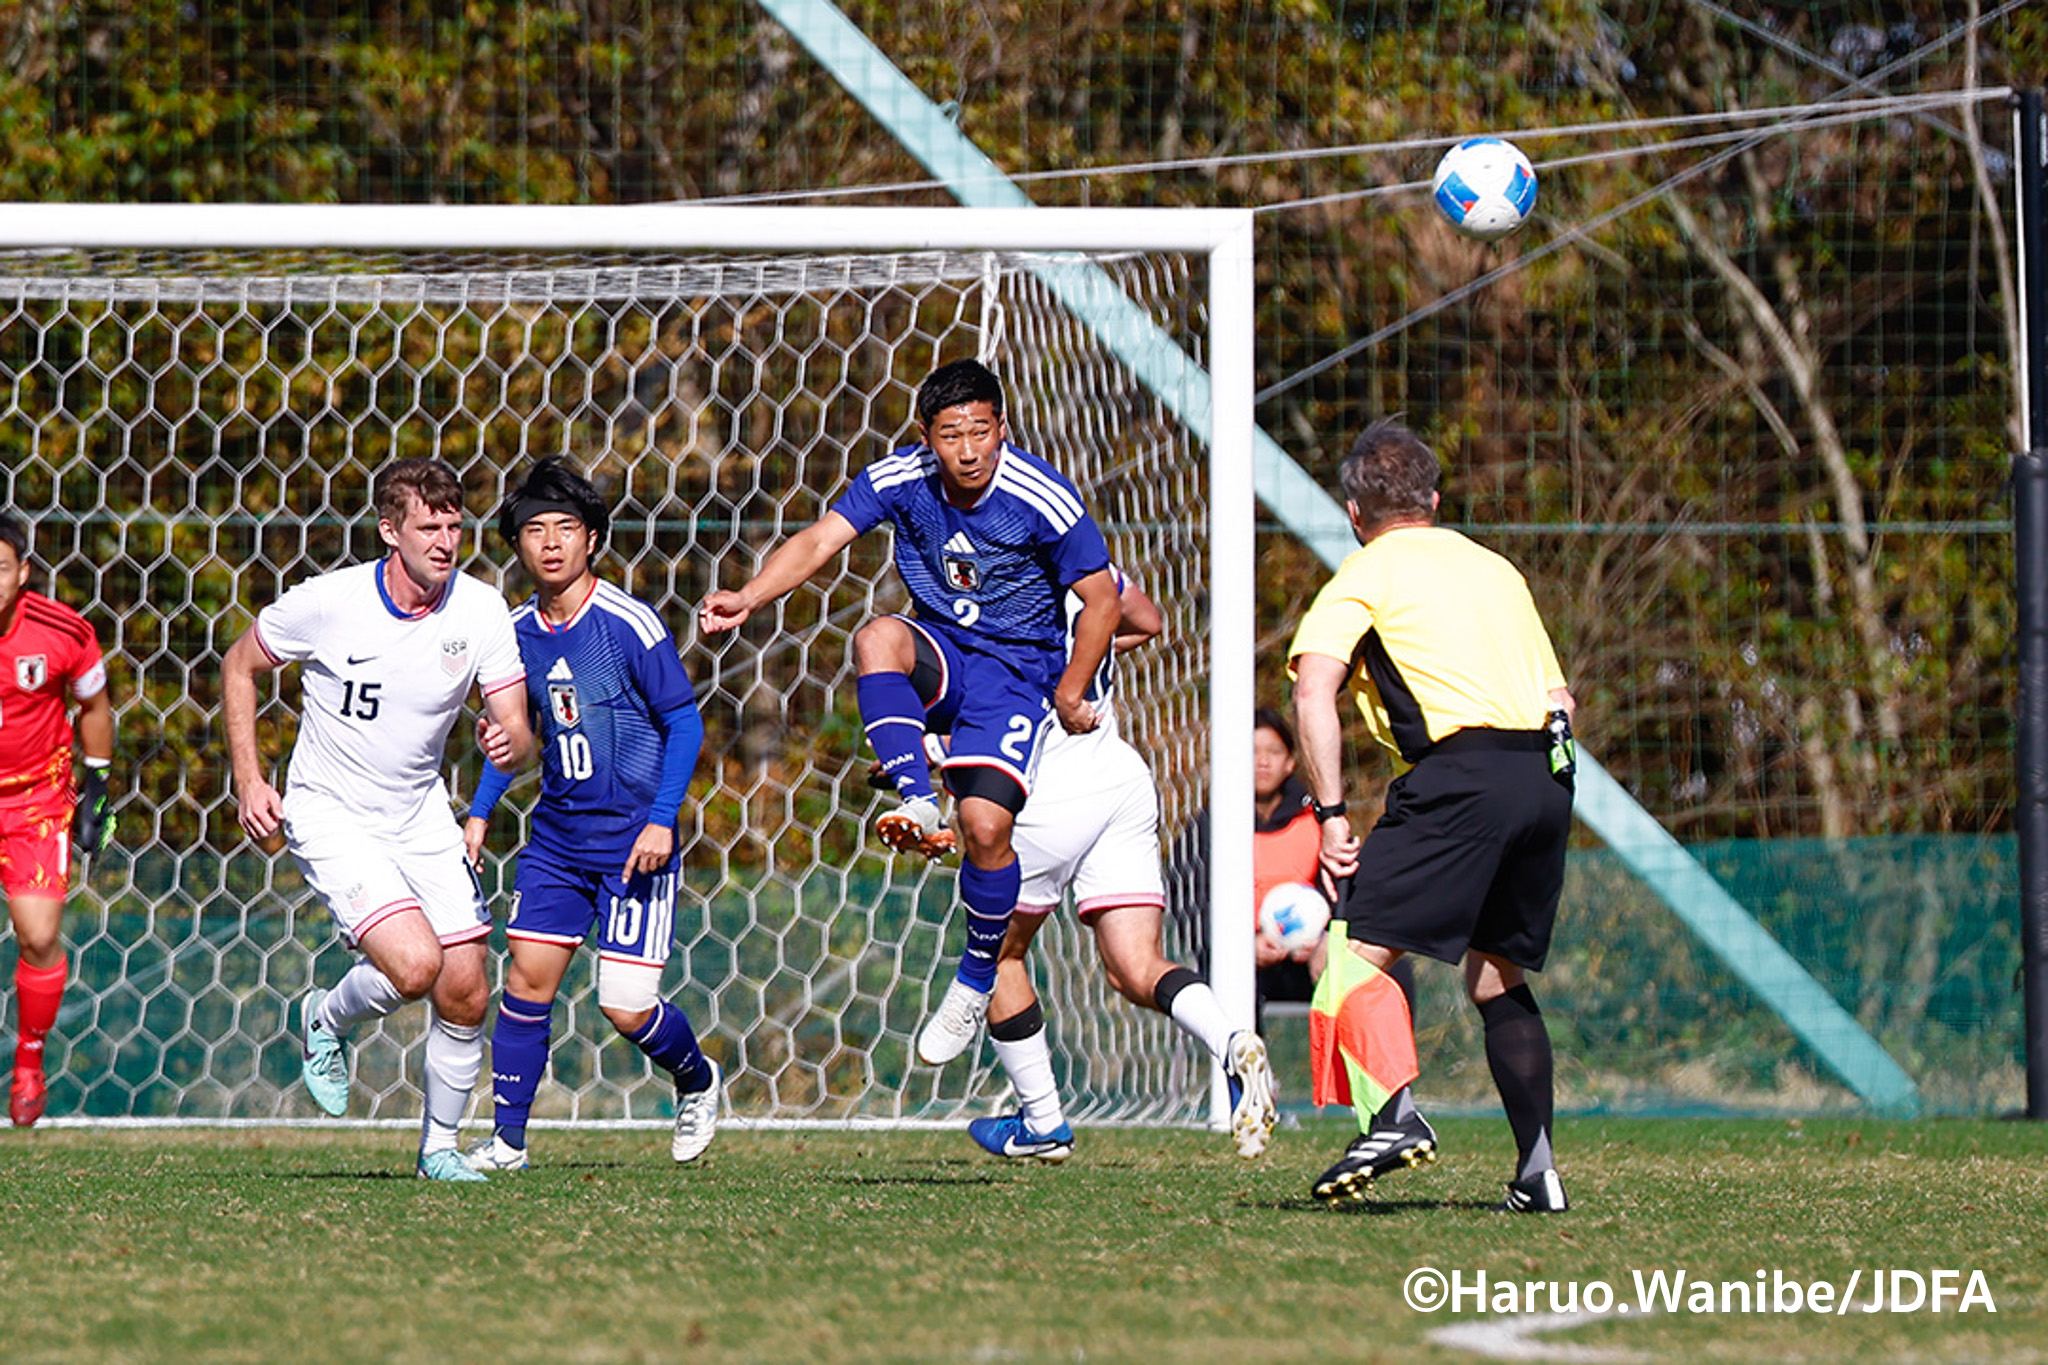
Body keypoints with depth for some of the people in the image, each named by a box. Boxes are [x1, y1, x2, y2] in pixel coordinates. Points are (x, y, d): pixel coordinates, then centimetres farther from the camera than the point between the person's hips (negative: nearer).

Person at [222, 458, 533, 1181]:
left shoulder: (482, 611, -9)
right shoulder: (326, 603, -17)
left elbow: (518, 735, -6)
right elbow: (239, 665, 0)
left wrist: (508, 743, -31)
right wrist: (249, 781, -5)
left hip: (422, 817, 4)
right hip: (331, 817, -4)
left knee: (465, 995, 0)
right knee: (415, 965, -23)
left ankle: (439, 1145, 22)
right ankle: (328, 1020, 9)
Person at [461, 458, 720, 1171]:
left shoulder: (629, 624, -14)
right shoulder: (519, 632, 3)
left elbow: (684, 721, -9)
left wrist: (661, 820, -16)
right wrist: (479, 813, 12)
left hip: (633, 838, -5)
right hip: (558, 836, 5)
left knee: (627, 1007, -7)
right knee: (527, 976, -3)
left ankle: (698, 1081, 23)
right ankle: (508, 1139, 7)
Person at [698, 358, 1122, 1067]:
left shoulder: (1042, 499, -19)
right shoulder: (900, 479, -11)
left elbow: (1101, 598, -9)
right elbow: (820, 540, -16)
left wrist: (1069, 698, -5)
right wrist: (748, 599, -33)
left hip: (1019, 670, -3)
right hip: (938, 651, 3)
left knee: (984, 823, -21)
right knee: (876, 638, -34)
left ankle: (977, 979, 2)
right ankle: (918, 803, -30)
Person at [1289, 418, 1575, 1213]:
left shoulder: (1363, 576, 8)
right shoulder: (1494, 569, 25)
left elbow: (1313, 692, -8)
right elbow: (1559, 695, 24)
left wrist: (1331, 813, -11)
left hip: (1460, 773, -6)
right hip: (1547, 774, 6)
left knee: (1359, 948, -9)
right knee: (1496, 975, 18)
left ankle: (1393, 1115, -33)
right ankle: (1536, 1168, 10)